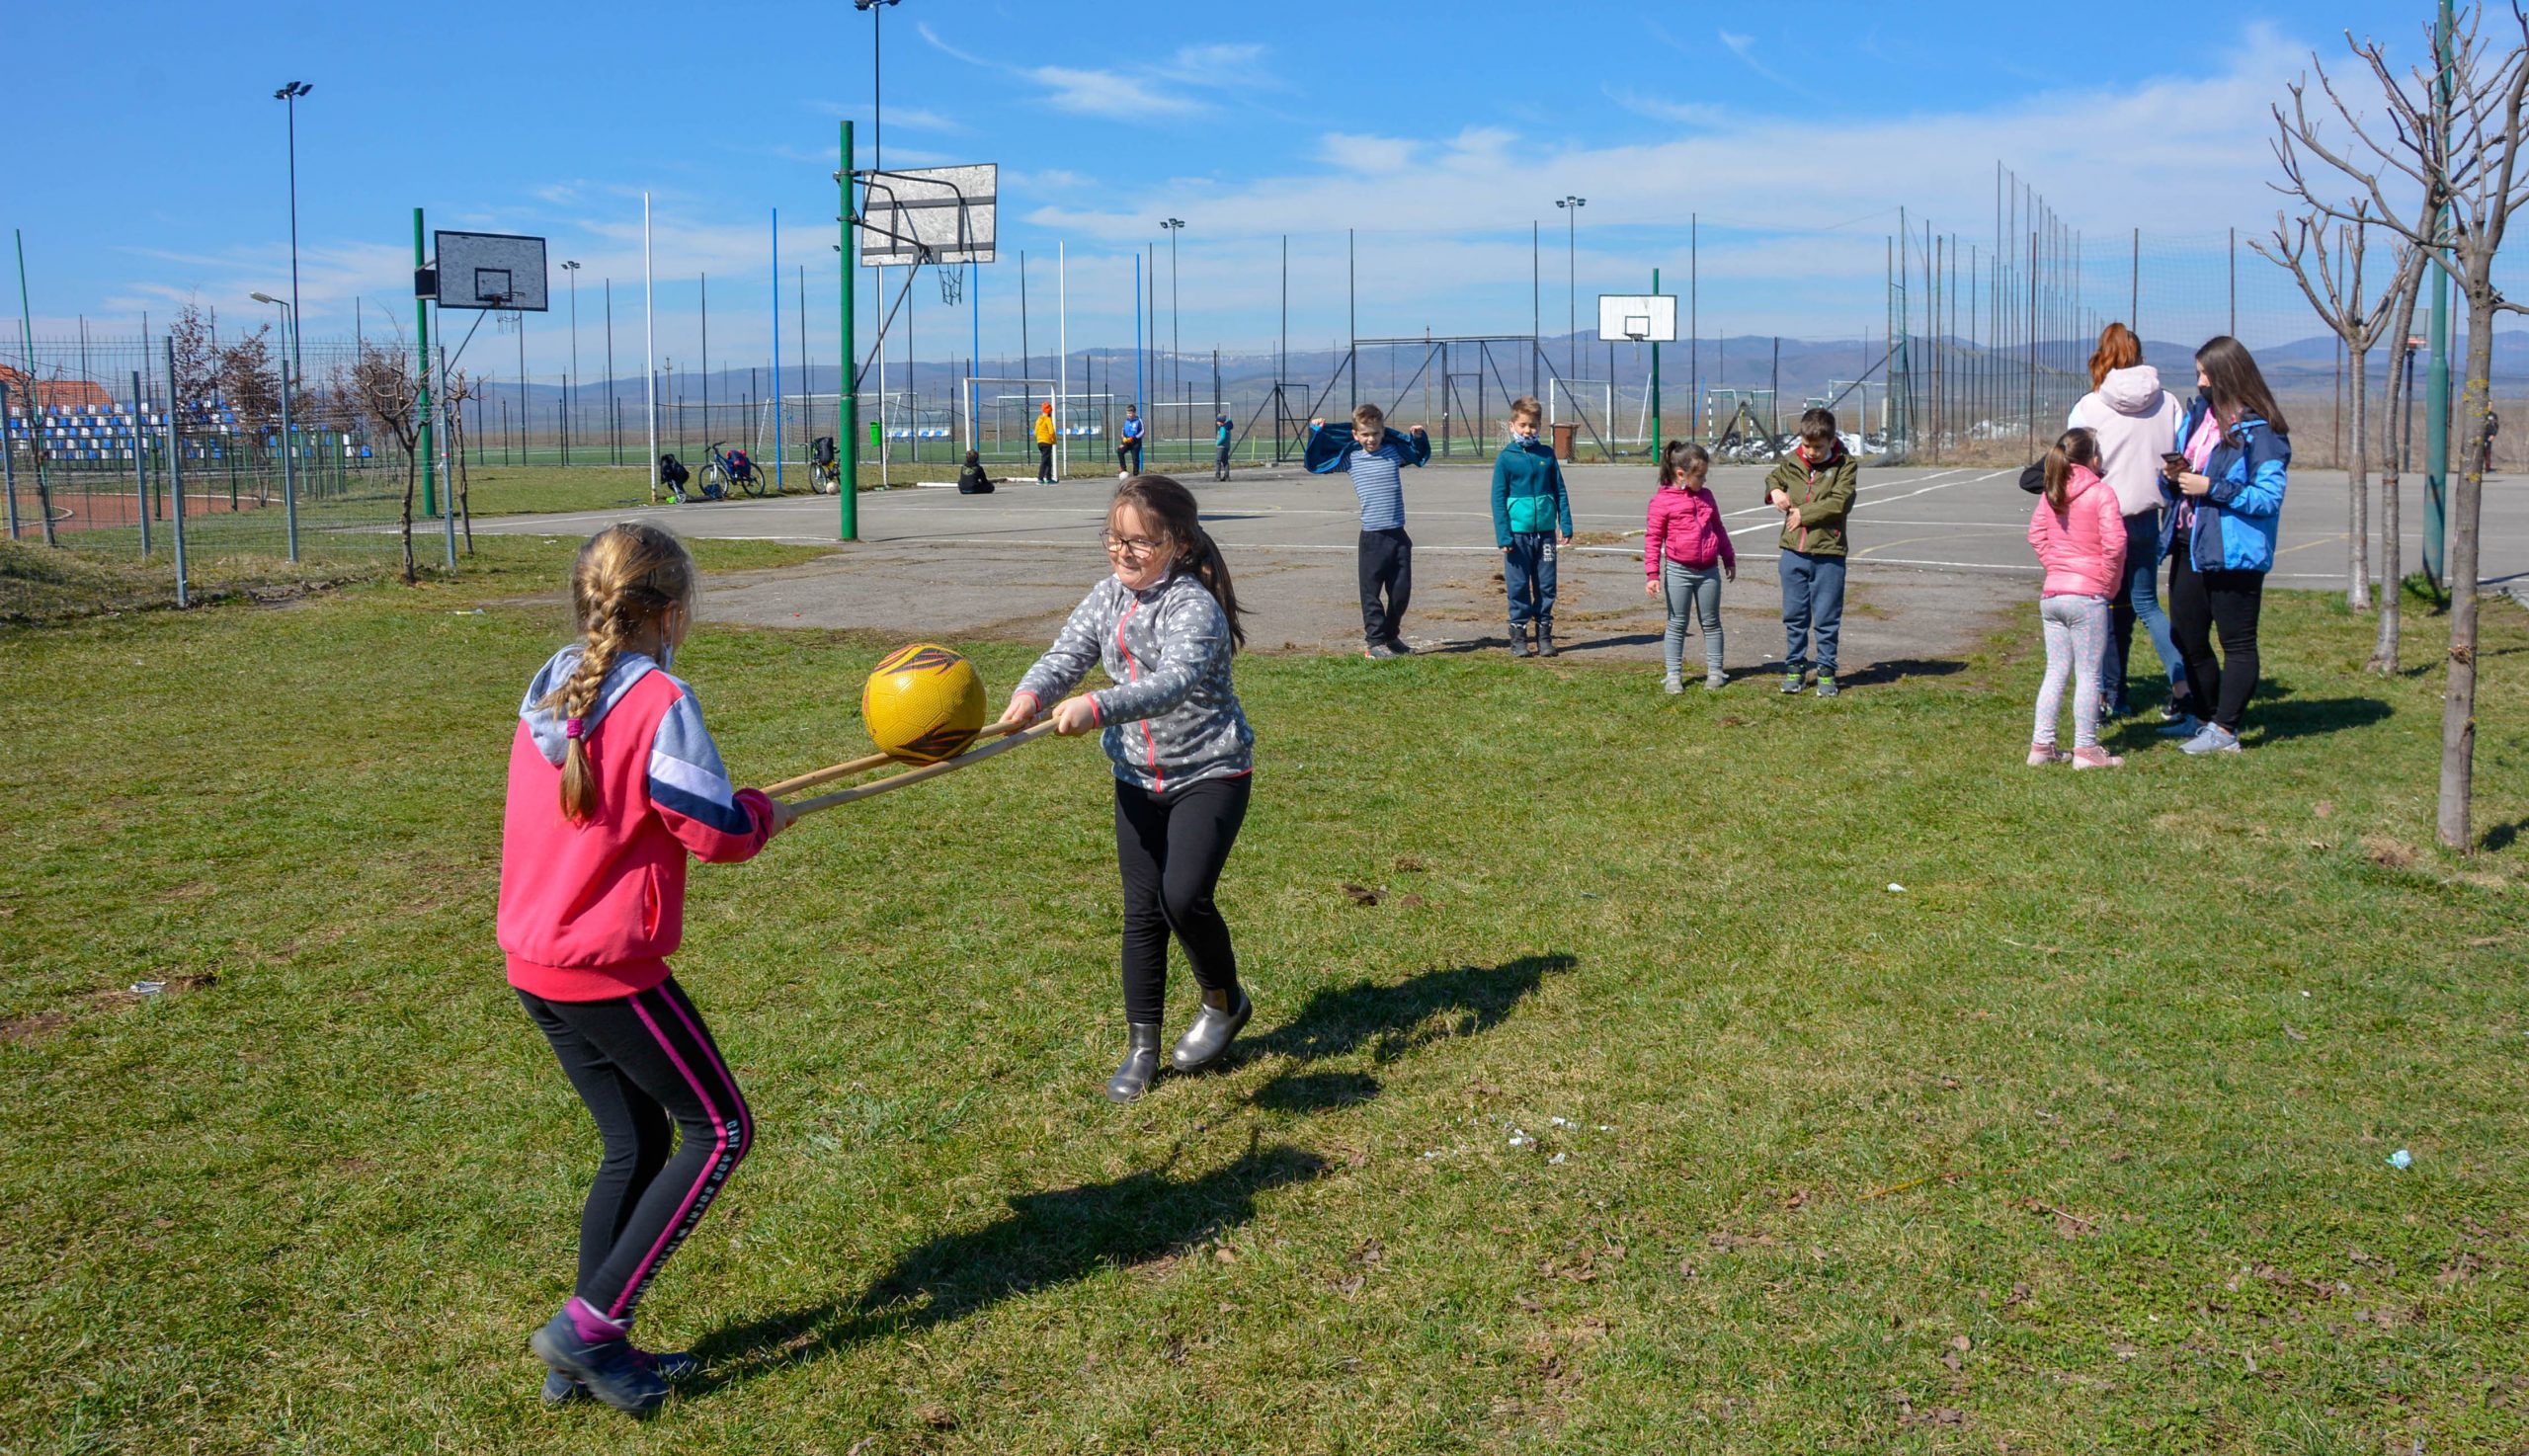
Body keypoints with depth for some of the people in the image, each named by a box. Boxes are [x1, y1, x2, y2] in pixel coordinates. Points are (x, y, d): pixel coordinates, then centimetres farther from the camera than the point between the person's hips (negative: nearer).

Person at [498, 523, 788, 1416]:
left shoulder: (552, 689, 8)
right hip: (610, 969, -8)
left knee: (636, 1142, 17)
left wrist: (724, 807, 17)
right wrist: (761, 813, 6)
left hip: (533, 959, 8)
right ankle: (589, 1324, 3)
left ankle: (590, 1356, 22)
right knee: (720, 1130, 6)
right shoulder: (658, 703, -17)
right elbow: (718, 833, -15)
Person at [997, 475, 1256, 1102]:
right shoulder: (1106, 599, 1)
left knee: (1183, 897, -18)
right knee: (1142, 911, 5)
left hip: (1211, 773, -6)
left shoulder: (1194, 605, -20)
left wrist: (1098, 707, -52)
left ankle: (1224, 1002, 12)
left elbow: (1174, 681, -37)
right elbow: (1065, 654, -11)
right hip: (1138, 779, 6)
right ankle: (1141, 1048, 16)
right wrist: (1032, 693, -34)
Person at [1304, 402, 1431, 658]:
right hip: (1372, 536, -3)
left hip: (1398, 534, 3)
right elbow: (1315, 463, 12)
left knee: (1401, 590, 9)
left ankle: (1391, 636, 26)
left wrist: (1419, 437, 11)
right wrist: (1316, 433, 3)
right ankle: (1375, 642, 5)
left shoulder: (1394, 451, 8)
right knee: (1372, 591, -1)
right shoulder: (1350, 457, 2)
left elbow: (1421, 455, 29)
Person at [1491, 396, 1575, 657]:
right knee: (1518, 587, 2)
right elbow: (1498, 499, -2)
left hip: (1545, 531, 3)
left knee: (1546, 587, 7)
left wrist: (1565, 525, 3)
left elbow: (1560, 492, 10)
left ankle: (1545, 636, 16)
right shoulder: (1505, 458, -2)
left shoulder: (1547, 455, 5)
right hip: (1517, 533, -3)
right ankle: (1518, 637, 10)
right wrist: (1503, 535, -9)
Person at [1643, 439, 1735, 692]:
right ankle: (1674, 675, 9)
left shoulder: (1706, 495, 10)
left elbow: (1719, 529, 20)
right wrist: (1652, 574, -12)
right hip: (1678, 571, -5)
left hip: (1709, 570, 5)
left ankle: (1715, 672, 17)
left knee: (1711, 623, 10)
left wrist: (1729, 559, 24)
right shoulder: (1662, 500, -7)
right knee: (1677, 624, 3)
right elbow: (1653, 538, -8)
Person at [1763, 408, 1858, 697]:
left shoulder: (1845, 466, -5)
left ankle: (1826, 671, 14)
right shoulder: (1792, 463, 6)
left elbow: (1840, 503, -16)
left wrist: (1803, 514, -13)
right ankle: (1794, 667, 22)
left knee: (1827, 617, 4)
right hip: (1793, 552, 4)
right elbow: (1773, 476, 26)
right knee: (1794, 615, 11)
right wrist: (1774, 490, 3)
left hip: (1828, 553, -4)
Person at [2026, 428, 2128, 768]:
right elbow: (2114, 544, -15)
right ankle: (2085, 749, 4)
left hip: (2051, 594, 6)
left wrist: (2054, 566, 11)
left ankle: (2041, 745, 13)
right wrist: (2108, 583, -3)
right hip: (2087, 595, -6)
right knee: (2089, 675, 1)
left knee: (2056, 671, 13)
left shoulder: (2051, 493, 9)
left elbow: (2036, 534, 11)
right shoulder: (2101, 493, -9)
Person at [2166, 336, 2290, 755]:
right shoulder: (2198, 414, 10)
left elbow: (2268, 498, -17)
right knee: (2187, 638, 14)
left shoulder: (2259, 430, -13)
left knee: (2237, 642, 3)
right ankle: (2209, 717, 28)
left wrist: (2211, 488, -20)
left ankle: (2224, 731, 5)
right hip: (2189, 545, 8)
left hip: (2232, 551, -8)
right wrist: (2177, 475, -2)